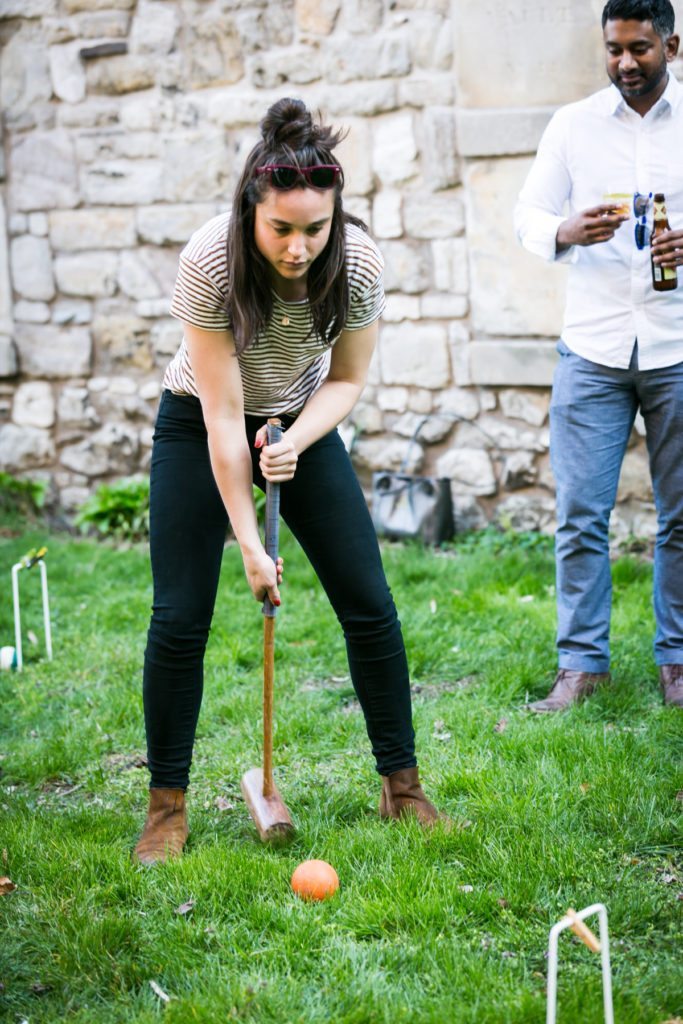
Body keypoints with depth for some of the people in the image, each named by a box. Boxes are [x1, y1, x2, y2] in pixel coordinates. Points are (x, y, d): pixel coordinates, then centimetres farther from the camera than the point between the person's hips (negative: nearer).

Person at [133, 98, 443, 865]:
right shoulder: (210, 261, -30)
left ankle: (402, 786, 11)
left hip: (303, 424, 3)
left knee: (370, 605, -4)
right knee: (179, 619, -9)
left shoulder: (357, 262, -23)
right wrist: (249, 544, -26)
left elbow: (347, 379, -7)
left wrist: (295, 442, -26)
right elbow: (223, 418, -27)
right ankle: (167, 806, 6)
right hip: (199, 427, -2)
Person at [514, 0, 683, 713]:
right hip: (593, 347, 0)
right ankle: (581, 663, 7)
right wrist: (568, 232, -16)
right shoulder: (573, 124, 7)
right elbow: (528, 214, 7)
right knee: (580, 514, -2)